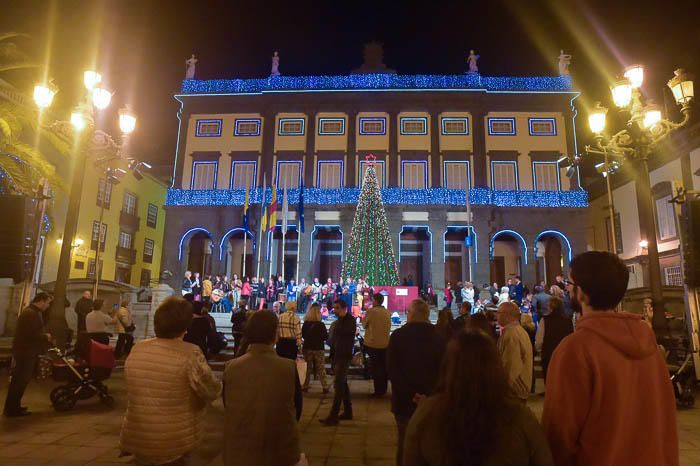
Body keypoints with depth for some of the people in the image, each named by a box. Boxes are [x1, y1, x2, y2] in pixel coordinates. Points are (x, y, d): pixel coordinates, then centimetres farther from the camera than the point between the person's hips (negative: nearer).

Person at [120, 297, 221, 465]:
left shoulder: (136, 350, -6)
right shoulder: (189, 354, -22)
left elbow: (136, 390, 7)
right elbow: (212, 391, -15)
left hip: (136, 439, 4)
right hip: (175, 443, -4)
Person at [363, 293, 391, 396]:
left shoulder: (371, 311, -12)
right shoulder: (387, 312, 4)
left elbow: (364, 324, 0)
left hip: (373, 343, -5)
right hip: (385, 343, 5)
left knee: (375, 368, 3)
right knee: (383, 367, 14)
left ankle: (378, 391, 5)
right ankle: (383, 390, 22)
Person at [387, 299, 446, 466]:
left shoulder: (397, 335, -8)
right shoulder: (438, 338, 0)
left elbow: (392, 370, -14)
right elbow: (443, 371, -4)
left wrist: (411, 394, -13)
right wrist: (428, 394, -9)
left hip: (404, 399, -2)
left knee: (404, 442, 13)